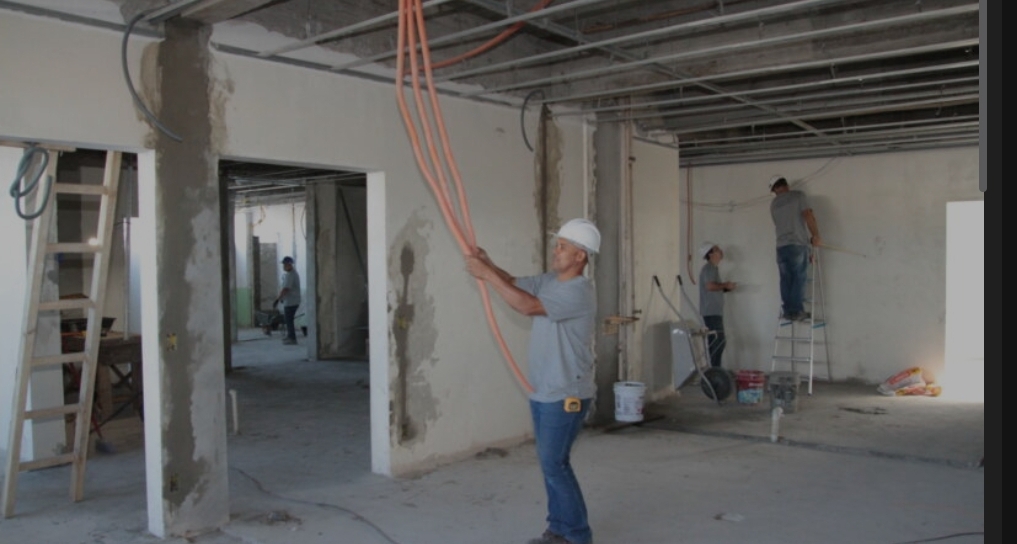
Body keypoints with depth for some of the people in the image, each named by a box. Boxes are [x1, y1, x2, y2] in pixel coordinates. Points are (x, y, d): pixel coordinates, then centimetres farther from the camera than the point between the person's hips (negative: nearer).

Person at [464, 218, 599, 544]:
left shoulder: (578, 291, -21)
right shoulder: (550, 280, 9)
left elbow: (527, 305, -29)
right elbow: (515, 283, 11)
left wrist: (486, 274, -26)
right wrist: (488, 265, -8)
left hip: (566, 395, -9)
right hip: (543, 392, 9)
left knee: (554, 463, -5)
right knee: (551, 461, 15)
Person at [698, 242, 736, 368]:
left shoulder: (713, 268, 21)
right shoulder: (709, 268, -10)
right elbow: (710, 286, -24)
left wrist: (726, 288, 9)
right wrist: (725, 285, -10)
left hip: (714, 311, 10)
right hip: (711, 311, -10)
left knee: (716, 341, 11)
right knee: (719, 341, -12)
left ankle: (714, 369, 15)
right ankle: (715, 370, -11)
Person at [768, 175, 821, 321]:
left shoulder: (773, 204, 16)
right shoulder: (798, 195, 1)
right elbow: (808, 216, -12)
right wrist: (816, 236, -5)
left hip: (781, 246, 4)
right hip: (798, 244, -4)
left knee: (786, 280, 8)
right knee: (799, 279, 0)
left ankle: (787, 311, 8)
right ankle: (797, 311, -2)